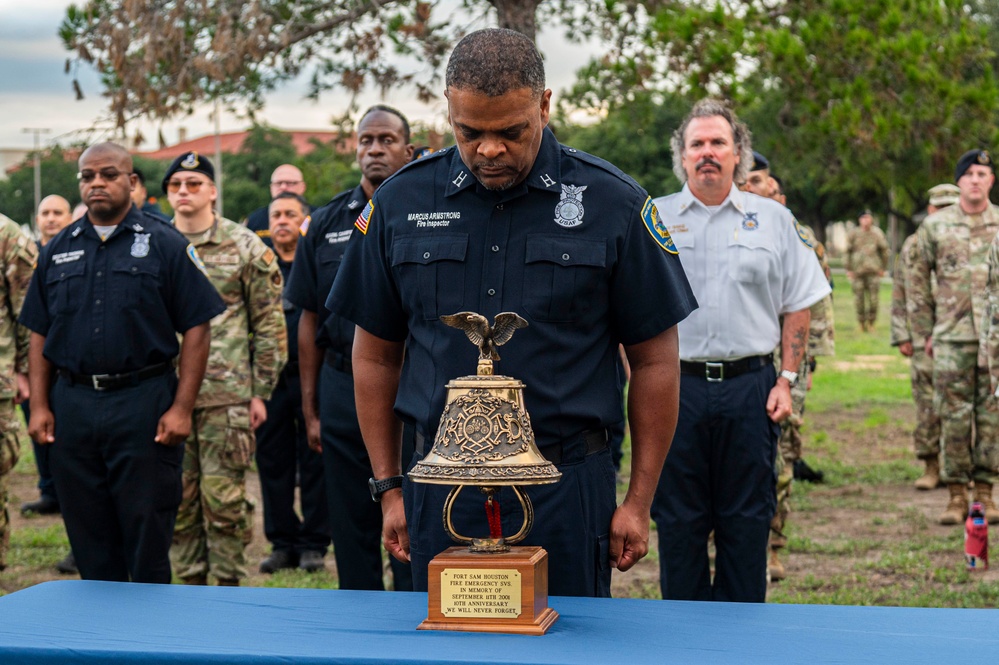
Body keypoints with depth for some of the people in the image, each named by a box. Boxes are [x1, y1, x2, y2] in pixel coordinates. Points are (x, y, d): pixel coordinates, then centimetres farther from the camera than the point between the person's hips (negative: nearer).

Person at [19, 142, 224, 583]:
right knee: (89, 540, 10)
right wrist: (39, 405, 5)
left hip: (144, 404, -4)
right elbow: (39, 334, 14)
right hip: (72, 407, 4)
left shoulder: (165, 245, 0)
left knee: (148, 535, 1)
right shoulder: (58, 250, 12)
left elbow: (196, 330, -3)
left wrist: (181, 407, -10)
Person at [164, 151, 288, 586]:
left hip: (227, 395, -3)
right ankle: (191, 582, 18)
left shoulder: (245, 248, 1)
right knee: (179, 499, 7)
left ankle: (229, 584, 9)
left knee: (224, 497, -2)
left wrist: (261, 391, -2)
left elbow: (269, 324, 2)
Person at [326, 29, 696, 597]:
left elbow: (655, 362, 1)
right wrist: (389, 488, 8)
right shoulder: (401, 204, 2)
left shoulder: (612, 203, -4)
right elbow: (377, 356, 10)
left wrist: (639, 503, 0)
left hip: (566, 486, -2)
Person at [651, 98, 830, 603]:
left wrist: (786, 380, 1)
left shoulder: (773, 219, 9)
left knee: (747, 521, 5)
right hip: (675, 387, 0)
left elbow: (798, 306, 9)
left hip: (750, 388, 0)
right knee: (677, 521, 5)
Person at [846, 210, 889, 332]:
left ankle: (871, 323, 8)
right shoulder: (854, 234, 2)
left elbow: (884, 250, 12)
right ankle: (861, 323, 13)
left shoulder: (877, 233, 4)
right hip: (857, 271, 0)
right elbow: (848, 252, 7)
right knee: (859, 297, 0)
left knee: (873, 298, -4)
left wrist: (883, 268, 11)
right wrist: (848, 269, 3)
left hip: (873, 271, 0)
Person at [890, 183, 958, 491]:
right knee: (927, 406, 0)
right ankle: (931, 467, 8)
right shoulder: (912, 246, 9)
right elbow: (900, 294, 10)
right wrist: (902, 336, 4)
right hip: (925, 340, 1)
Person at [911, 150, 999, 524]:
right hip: (952, 336, -1)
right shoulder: (935, 226, 3)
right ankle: (957, 495, 8)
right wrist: (925, 332, 5)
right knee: (954, 416, 1)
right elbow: (917, 281, 8)